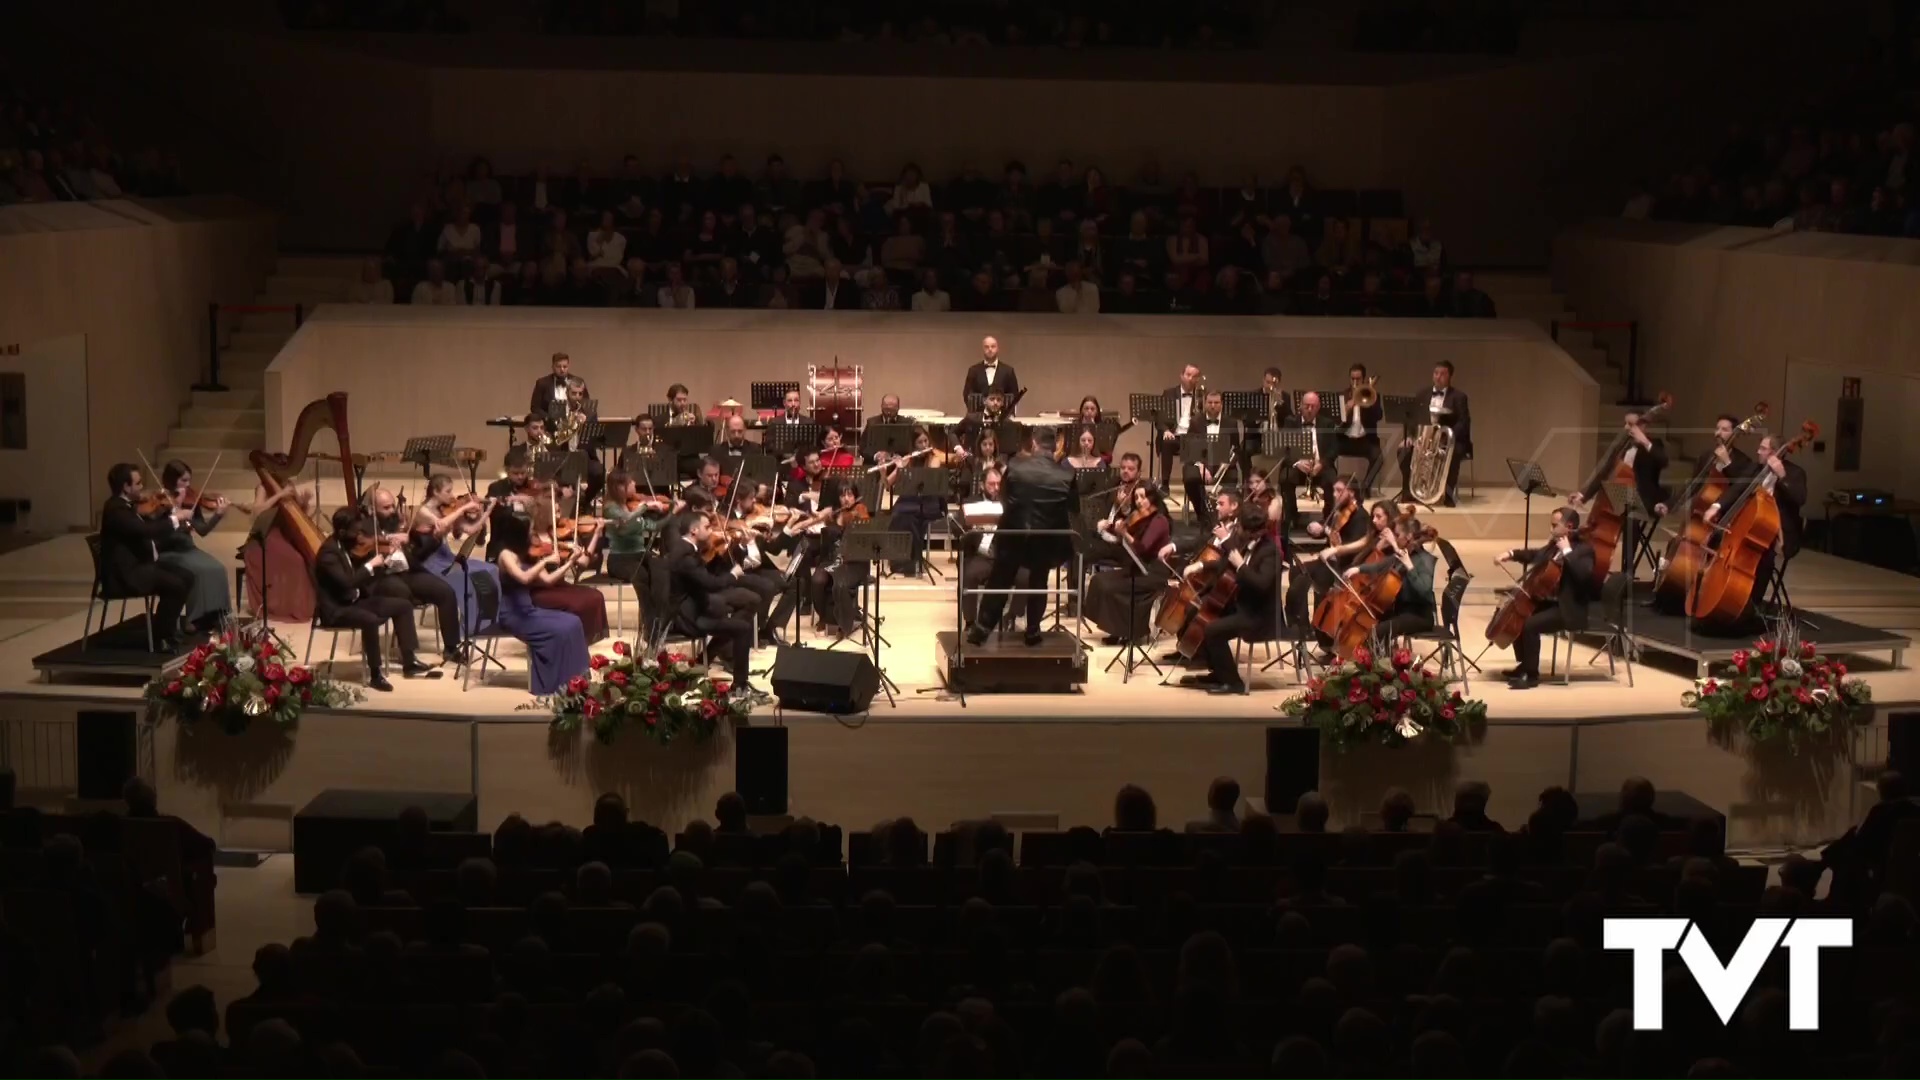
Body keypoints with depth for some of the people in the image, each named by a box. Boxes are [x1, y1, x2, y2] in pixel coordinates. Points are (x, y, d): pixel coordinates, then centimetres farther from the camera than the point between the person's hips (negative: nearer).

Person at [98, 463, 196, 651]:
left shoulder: (128, 505, 12)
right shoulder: (116, 509, -20)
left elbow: (151, 528, 18)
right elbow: (145, 530, -32)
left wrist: (172, 511, 4)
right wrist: (176, 518, -22)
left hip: (141, 564, 10)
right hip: (125, 573, -10)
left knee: (186, 576, 2)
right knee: (175, 584, -22)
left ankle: (168, 624, 13)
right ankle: (161, 637, -9)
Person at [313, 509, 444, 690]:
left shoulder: (346, 546, 6)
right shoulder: (329, 552, -21)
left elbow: (360, 579, 14)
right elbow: (346, 582, -32)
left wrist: (382, 561, 0)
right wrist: (370, 565, -26)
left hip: (354, 600, 10)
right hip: (336, 609, -10)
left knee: (403, 606, 5)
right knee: (370, 619, -36)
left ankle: (410, 663, 7)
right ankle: (375, 674, -23)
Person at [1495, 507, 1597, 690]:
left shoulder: (1584, 549, -16)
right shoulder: (1555, 544, 10)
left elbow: (1584, 574, -34)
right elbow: (1537, 555, 28)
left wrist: (1567, 552, -30)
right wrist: (1512, 554, 12)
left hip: (1569, 610, -10)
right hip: (1549, 601, 10)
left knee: (1530, 624, -26)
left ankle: (1532, 675, -14)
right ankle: (1523, 665, 22)